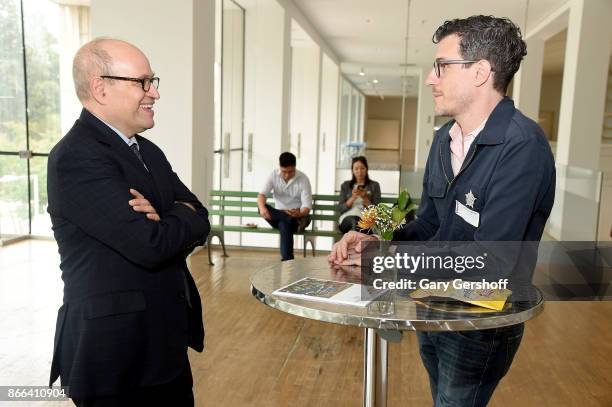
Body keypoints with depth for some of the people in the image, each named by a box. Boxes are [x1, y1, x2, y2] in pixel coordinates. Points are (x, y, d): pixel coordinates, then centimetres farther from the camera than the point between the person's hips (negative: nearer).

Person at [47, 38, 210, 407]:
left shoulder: (148, 151, 10)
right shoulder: (77, 158, -18)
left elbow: (200, 222, 5)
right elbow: (150, 245, -26)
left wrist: (165, 222, -17)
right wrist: (182, 216, -6)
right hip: (117, 350, -8)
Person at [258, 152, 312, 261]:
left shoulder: (303, 179, -11)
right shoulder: (274, 175, -4)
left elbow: (307, 206, -16)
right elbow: (261, 194, -15)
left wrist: (299, 214, -41)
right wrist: (262, 207, -39)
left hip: (297, 216, -3)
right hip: (277, 216, 3)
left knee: (284, 224, -38)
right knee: (263, 208, -30)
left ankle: (287, 261, -35)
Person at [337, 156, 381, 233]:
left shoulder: (374, 185, 14)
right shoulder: (345, 185, 18)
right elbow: (340, 209, 8)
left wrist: (365, 198, -10)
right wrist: (353, 198, -8)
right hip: (347, 218, 0)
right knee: (354, 220, -40)